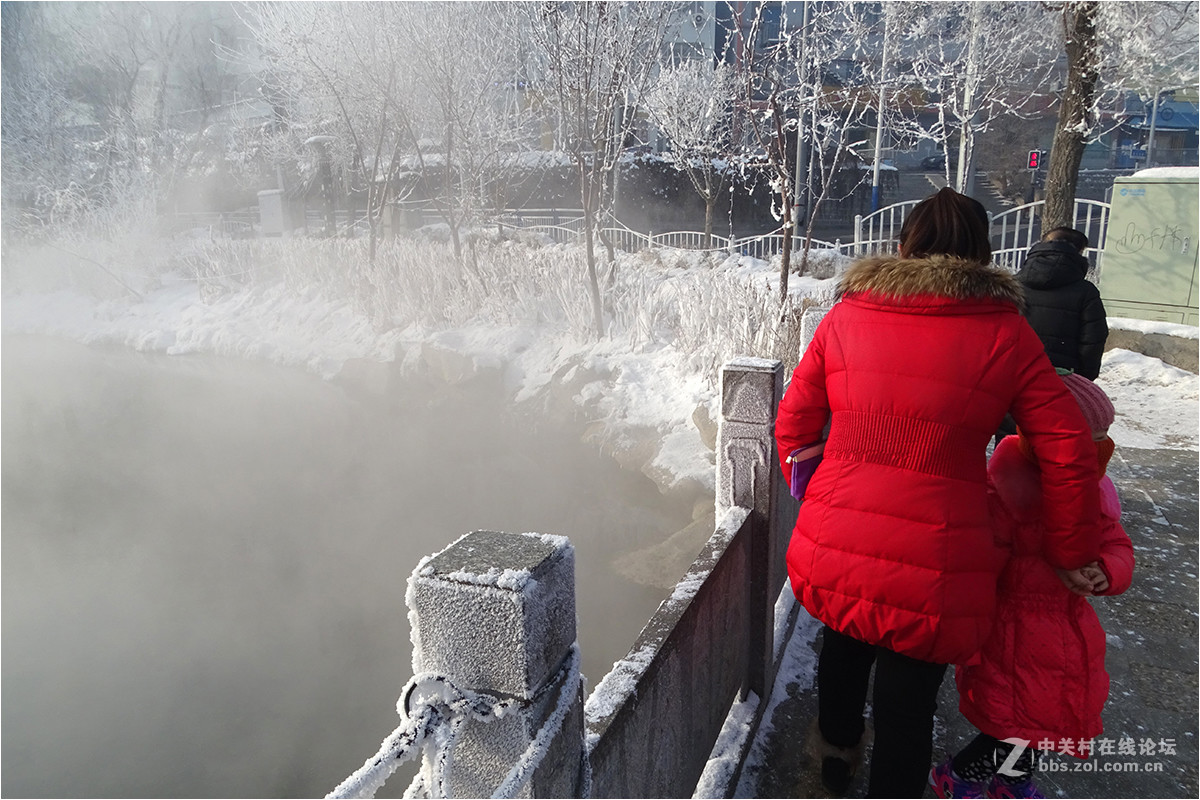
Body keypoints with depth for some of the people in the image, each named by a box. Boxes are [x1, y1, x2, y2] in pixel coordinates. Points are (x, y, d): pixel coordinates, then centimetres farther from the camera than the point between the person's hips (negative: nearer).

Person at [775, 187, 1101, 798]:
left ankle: (837, 747, 58)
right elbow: (1069, 456, -1)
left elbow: (792, 427, 7)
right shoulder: (1005, 333, -3)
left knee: (844, 639, 32)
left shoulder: (845, 316, 1)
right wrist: (1072, 554, 13)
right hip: (932, 572, -3)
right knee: (906, 708, 16)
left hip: (831, 552, 3)